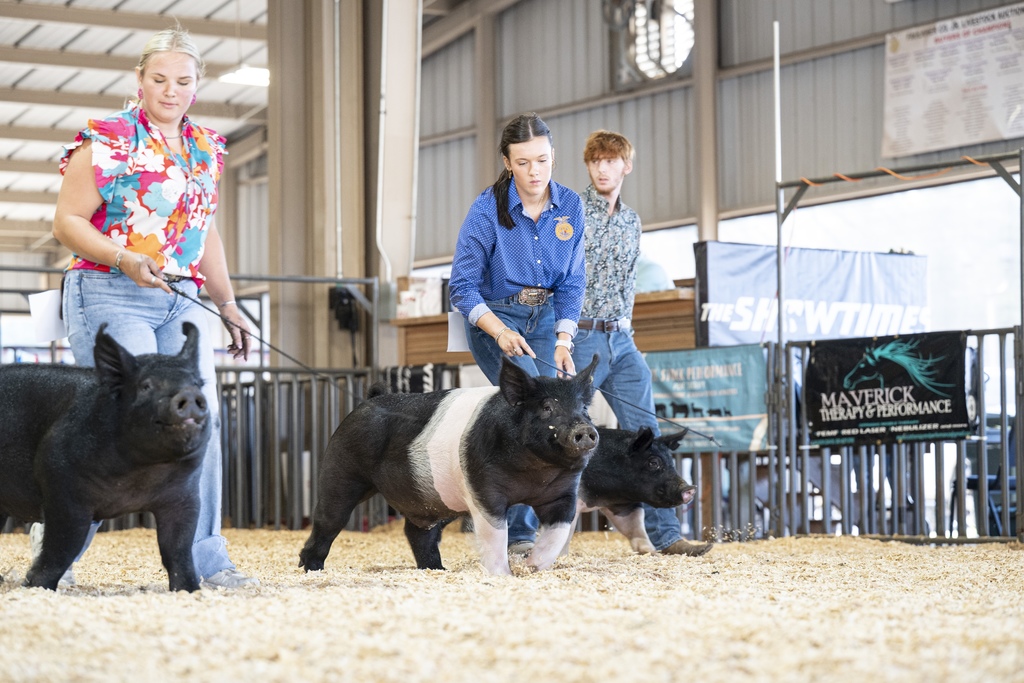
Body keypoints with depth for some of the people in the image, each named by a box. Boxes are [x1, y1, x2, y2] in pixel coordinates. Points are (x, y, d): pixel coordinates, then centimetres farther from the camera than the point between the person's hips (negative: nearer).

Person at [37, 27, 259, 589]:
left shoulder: (205, 149, 16)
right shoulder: (107, 140, -3)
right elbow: (67, 222, -7)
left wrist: (228, 304, 22)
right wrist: (125, 260, -22)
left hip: (182, 301, 6)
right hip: (110, 294, -6)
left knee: (200, 414, -6)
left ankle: (204, 559, -2)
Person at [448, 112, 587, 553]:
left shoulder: (569, 206, -4)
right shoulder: (488, 209, -15)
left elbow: (572, 283, 3)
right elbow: (462, 285, -12)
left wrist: (563, 341, -10)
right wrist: (499, 331, -26)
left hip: (545, 319, 4)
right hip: (493, 318, -4)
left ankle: (520, 531, 3)